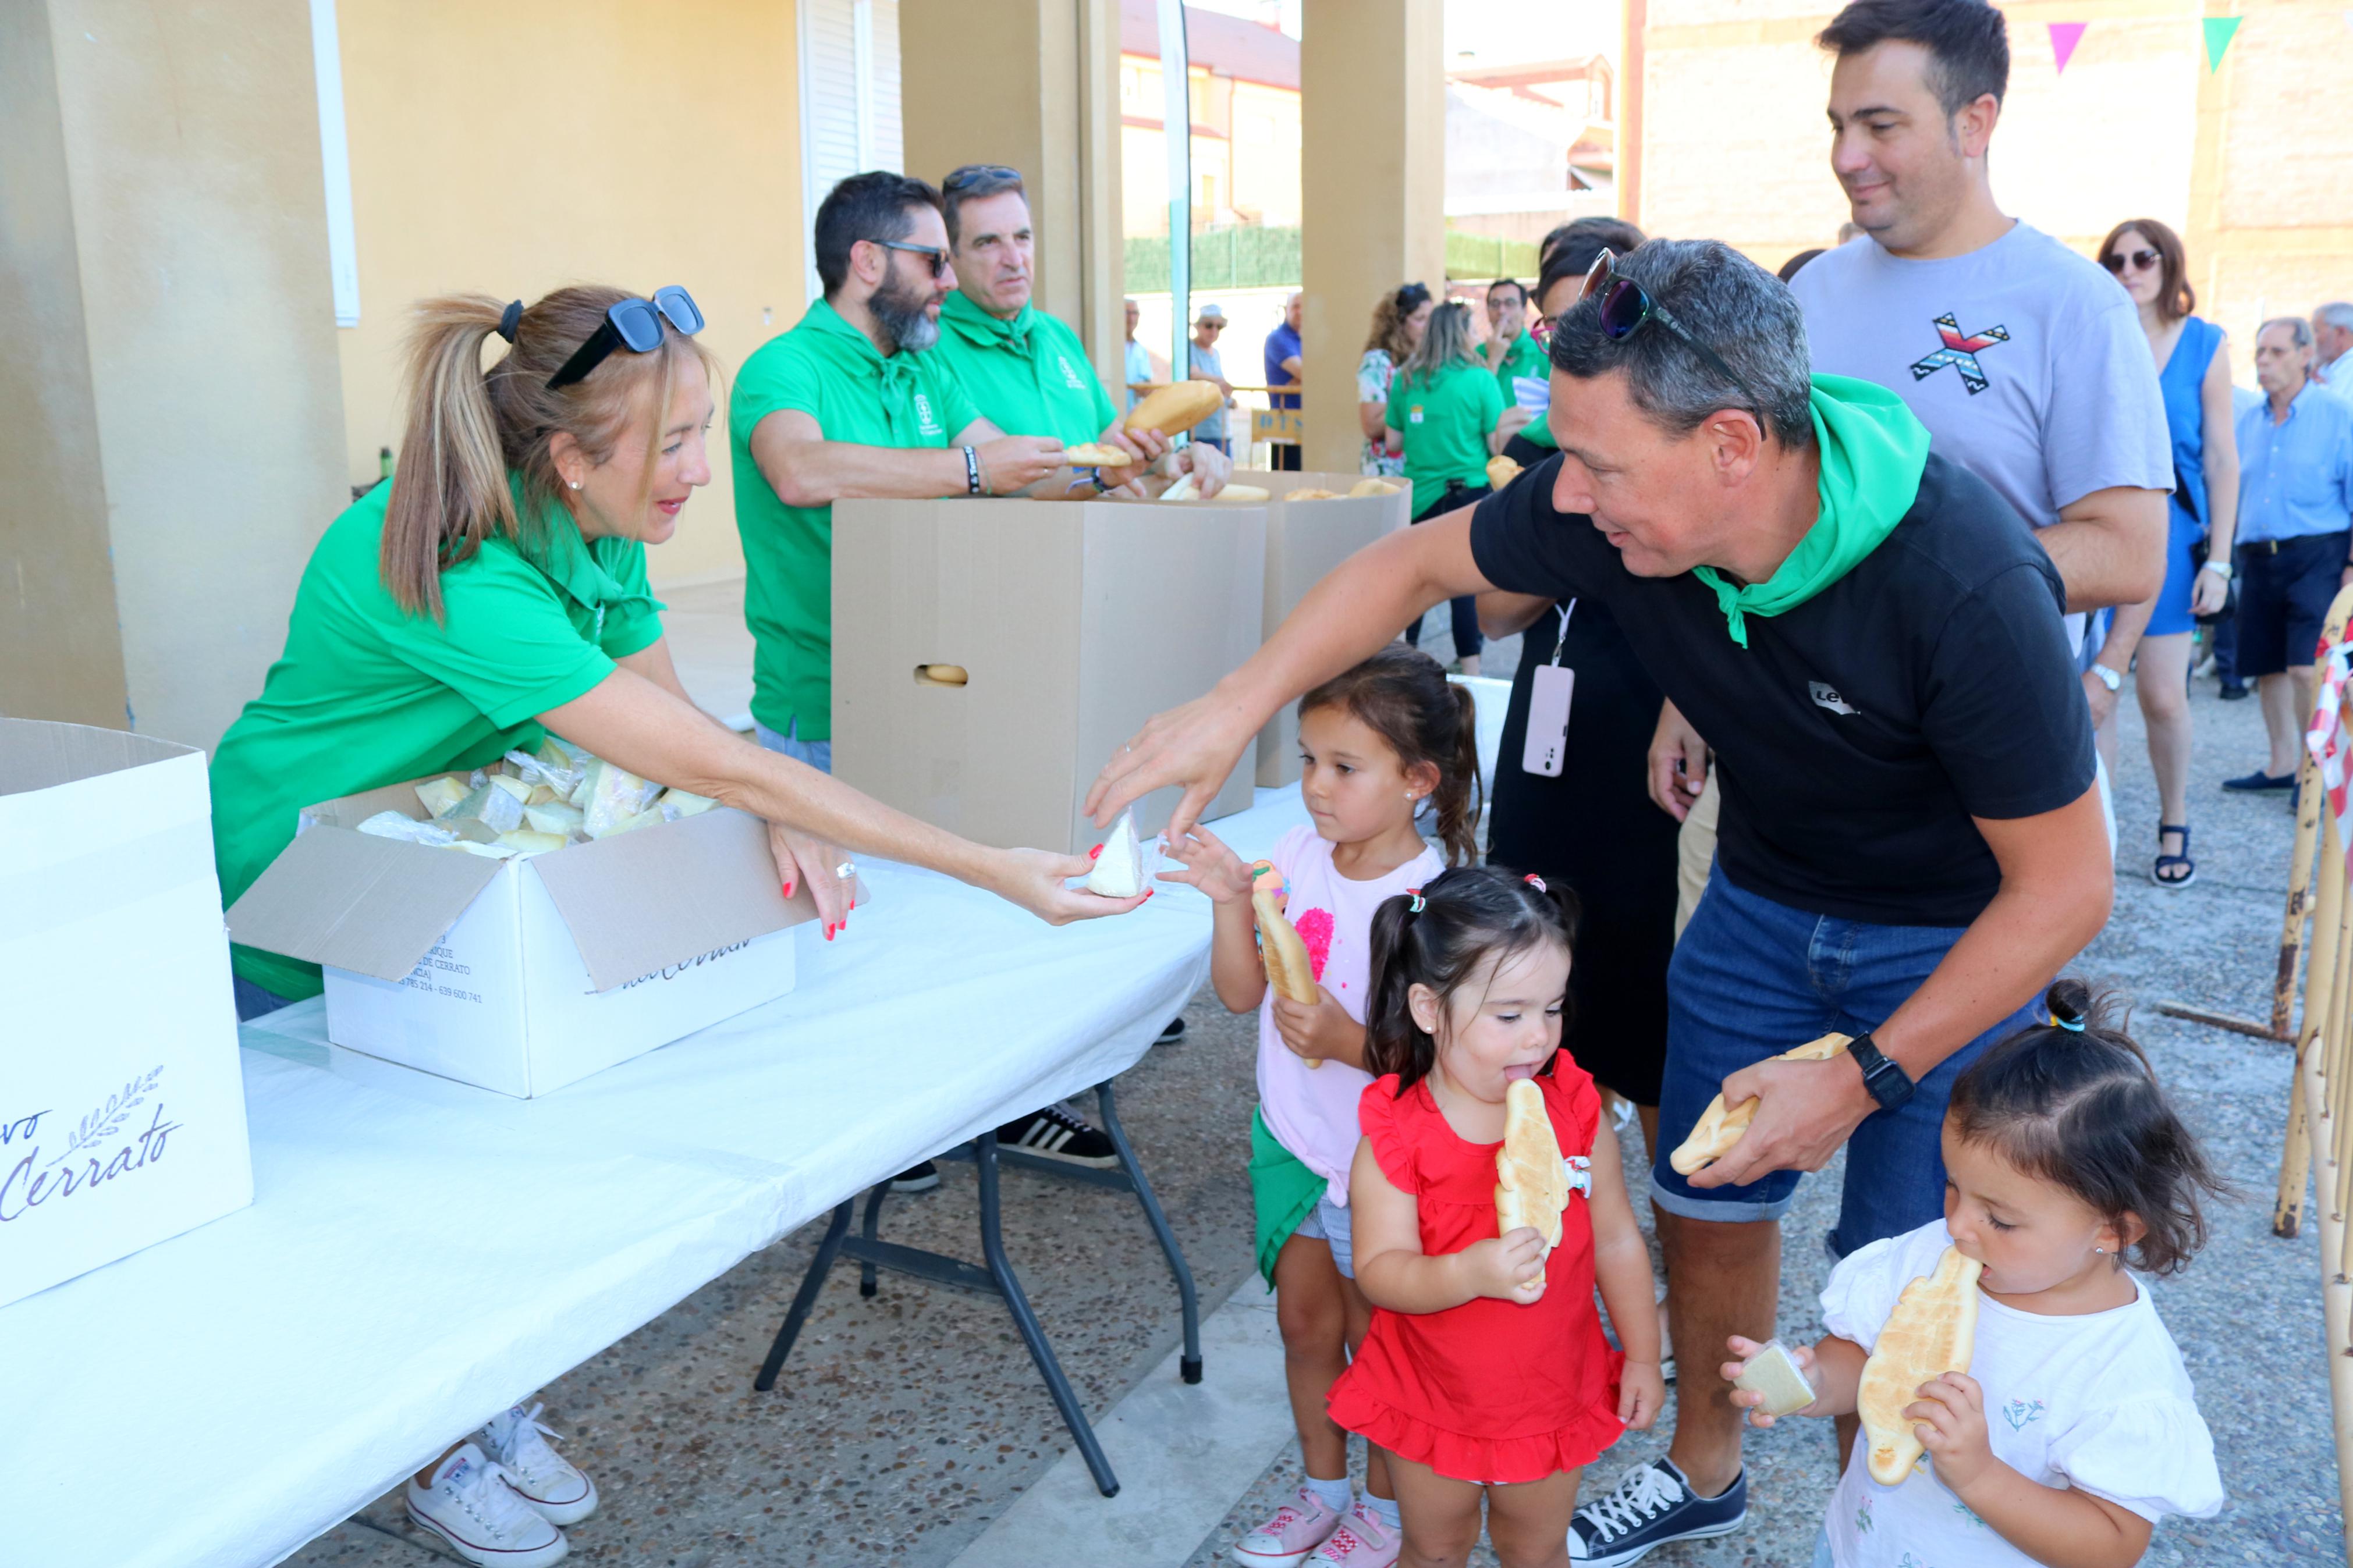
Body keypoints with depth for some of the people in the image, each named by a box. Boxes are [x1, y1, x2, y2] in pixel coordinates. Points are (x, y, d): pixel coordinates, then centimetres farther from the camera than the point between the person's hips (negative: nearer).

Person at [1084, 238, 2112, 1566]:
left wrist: (1867, 1074, -25)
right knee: (1705, 1202, 13)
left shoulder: (1964, 583, -37)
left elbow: (2066, 886, -26)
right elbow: (1418, 562, -6)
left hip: (1960, 930, -4)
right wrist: (1238, 705, -14)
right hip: (1768, 887, 5)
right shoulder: (1616, 512, -23)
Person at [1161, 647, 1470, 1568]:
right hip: (1292, 1137, 6)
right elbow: (1240, 991, -3)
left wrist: (1346, 1041, -34)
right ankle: (1323, 1486, 45)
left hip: (1380, 1163, -5)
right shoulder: (1300, 855, -7)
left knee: (1375, 1339, 14)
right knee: (1305, 1322, 22)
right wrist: (1231, 901, -17)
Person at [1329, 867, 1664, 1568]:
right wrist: (1470, 1273, -42)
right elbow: (1379, 1270, -25)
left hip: (1553, 1398, 2)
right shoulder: (1395, 1136, -21)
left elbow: (1616, 1239, -3)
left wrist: (1642, 1356, 1)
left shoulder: (1576, 1111, -13)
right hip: (1433, 1401, -1)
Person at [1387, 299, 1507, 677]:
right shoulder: (1480, 379, -8)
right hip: (1470, 490, -3)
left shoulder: (1405, 379, 2)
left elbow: (1393, 443, 7)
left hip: (1421, 494, 3)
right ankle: (1469, 666, 6)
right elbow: (1498, 445, -8)